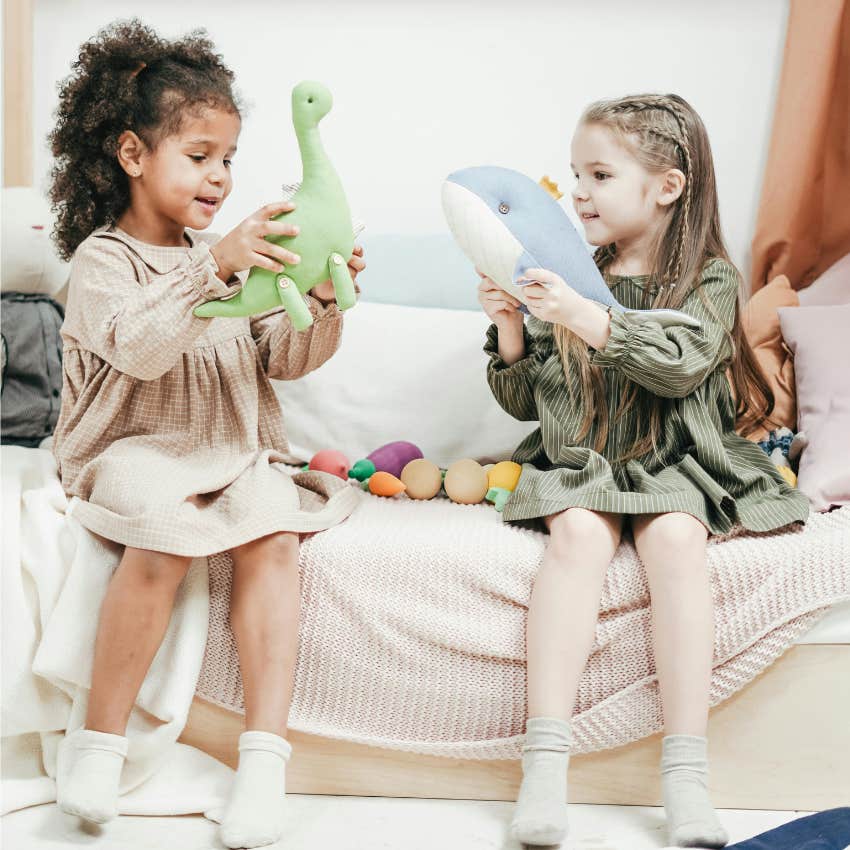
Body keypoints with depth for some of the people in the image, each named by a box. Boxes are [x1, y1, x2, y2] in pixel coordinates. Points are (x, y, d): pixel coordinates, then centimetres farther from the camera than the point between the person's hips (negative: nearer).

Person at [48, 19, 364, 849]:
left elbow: (283, 358, 11)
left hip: (232, 452, 5)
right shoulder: (101, 260, -2)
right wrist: (213, 266, -33)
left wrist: (323, 302, -8)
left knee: (274, 535, -26)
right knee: (165, 536, -35)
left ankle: (265, 753, -27)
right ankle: (100, 741, -19)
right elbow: (140, 346, -22)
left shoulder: (224, 257, 17)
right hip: (133, 451, -4)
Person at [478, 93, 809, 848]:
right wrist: (509, 331, -7)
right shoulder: (572, 277, 8)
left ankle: (686, 773, -30)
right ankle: (545, 765, -35)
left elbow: (682, 364, -20)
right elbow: (524, 402, 11)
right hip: (578, 463, 2)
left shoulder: (708, 281, 1)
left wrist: (584, 318, -29)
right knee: (580, 532, -29)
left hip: (674, 464, -1)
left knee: (675, 536, -32)